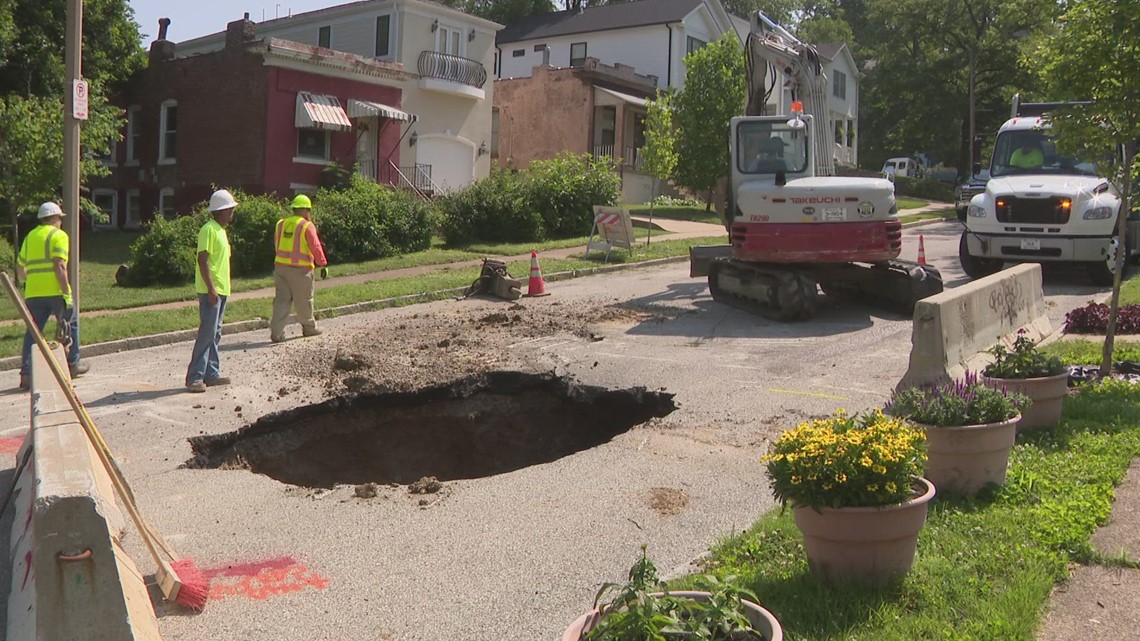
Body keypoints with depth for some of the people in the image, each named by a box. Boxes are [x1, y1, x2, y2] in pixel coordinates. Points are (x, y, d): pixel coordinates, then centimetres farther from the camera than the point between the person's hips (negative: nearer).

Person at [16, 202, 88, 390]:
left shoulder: (30, 236, 18)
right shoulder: (59, 235, -2)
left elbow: (20, 268, 19)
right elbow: (59, 265, -13)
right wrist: (67, 292, -14)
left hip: (33, 293, 5)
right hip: (55, 291, -5)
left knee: (32, 332, 7)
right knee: (70, 324, 15)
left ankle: (26, 373, -2)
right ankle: (73, 364, 23)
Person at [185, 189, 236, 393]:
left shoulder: (221, 230, 17)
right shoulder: (209, 230, -13)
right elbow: (202, 260, -19)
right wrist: (211, 288, -24)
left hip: (221, 290, 10)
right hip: (210, 290, -10)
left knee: (215, 334, 12)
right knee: (207, 333, -11)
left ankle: (212, 374, 17)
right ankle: (194, 377, -8)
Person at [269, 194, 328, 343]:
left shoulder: (281, 224, 9)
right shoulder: (307, 226, -10)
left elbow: (277, 244, 18)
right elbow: (315, 247, -12)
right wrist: (323, 264, -6)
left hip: (280, 266, 6)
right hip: (299, 269, -5)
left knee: (282, 300, 8)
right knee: (303, 301, 10)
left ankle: (276, 332, 1)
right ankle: (309, 327, 26)